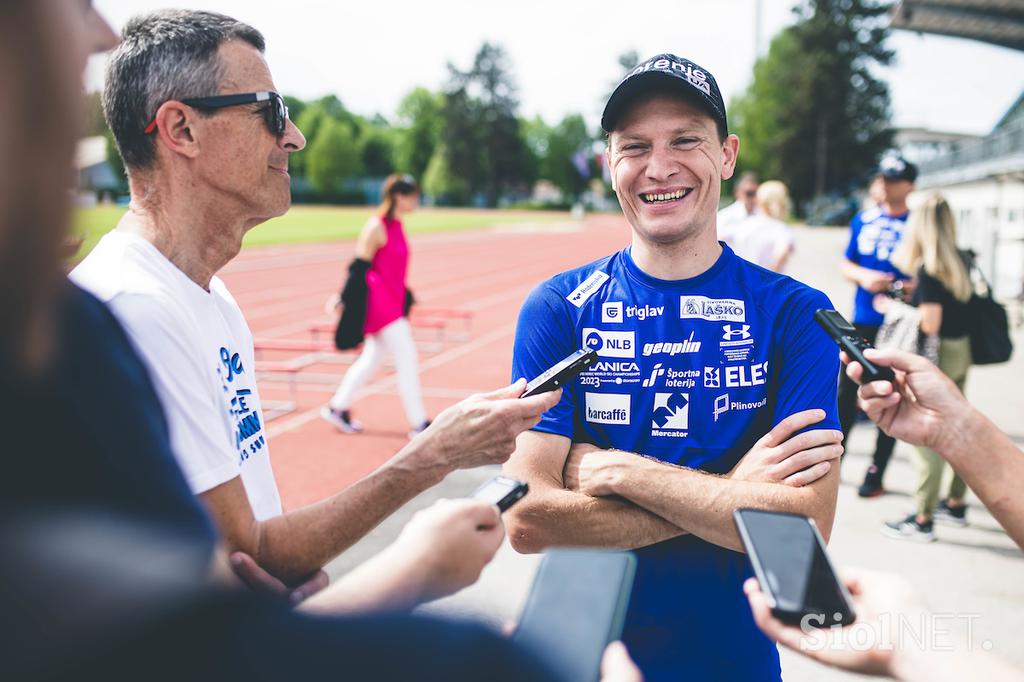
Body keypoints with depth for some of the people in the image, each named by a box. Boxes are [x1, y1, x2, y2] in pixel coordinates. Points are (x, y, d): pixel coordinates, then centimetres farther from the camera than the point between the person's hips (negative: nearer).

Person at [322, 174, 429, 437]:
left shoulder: (396, 225, 12)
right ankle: (418, 423, 1)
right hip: (379, 302, -10)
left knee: (372, 358, 17)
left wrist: (404, 297, 23)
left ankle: (337, 408, 29)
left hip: (393, 302, 10)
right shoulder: (376, 227, -15)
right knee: (407, 359, -7)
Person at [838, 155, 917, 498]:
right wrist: (863, 276, -8)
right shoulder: (863, 220, 7)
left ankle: (876, 473, 13)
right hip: (861, 322, 4)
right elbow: (846, 264, 13)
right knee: (846, 393, 11)